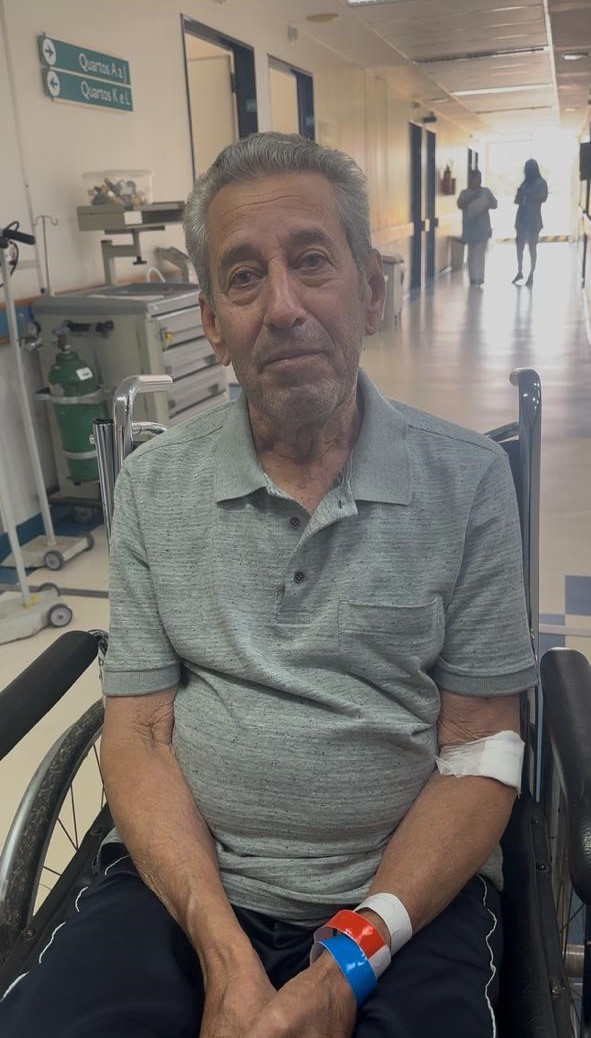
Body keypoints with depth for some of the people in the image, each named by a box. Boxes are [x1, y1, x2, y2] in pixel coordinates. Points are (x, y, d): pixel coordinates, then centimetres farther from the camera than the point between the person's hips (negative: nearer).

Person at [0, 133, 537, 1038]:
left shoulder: (468, 481, -4)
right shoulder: (154, 484, 1)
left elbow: (479, 752, -4)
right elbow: (137, 731, 0)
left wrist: (349, 961, -13)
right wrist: (225, 952, -12)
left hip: (406, 889, 0)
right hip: (181, 880, 2)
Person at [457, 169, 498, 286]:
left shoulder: (486, 191, 9)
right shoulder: (465, 192, 7)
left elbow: (495, 204, 6)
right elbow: (460, 204, -8)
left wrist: (486, 205, -14)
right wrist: (472, 197, -17)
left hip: (482, 227, -1)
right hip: (469, 227, 1)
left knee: (480, 252, -11)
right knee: (471, 253, 7)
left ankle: (479, 277, -16)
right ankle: (472, 277, 14)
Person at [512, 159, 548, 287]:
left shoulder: (541, 183, -3)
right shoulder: (525, 182, 14)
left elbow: (543, 198, -15)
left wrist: (527, 194, -20)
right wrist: (519, 195, -4)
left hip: (533, 220, -5)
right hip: (521, 218, 5)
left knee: (532, 247, -4)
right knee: (519, 246, 4)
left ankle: (531, 275, -2)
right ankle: (519, 272, 16)